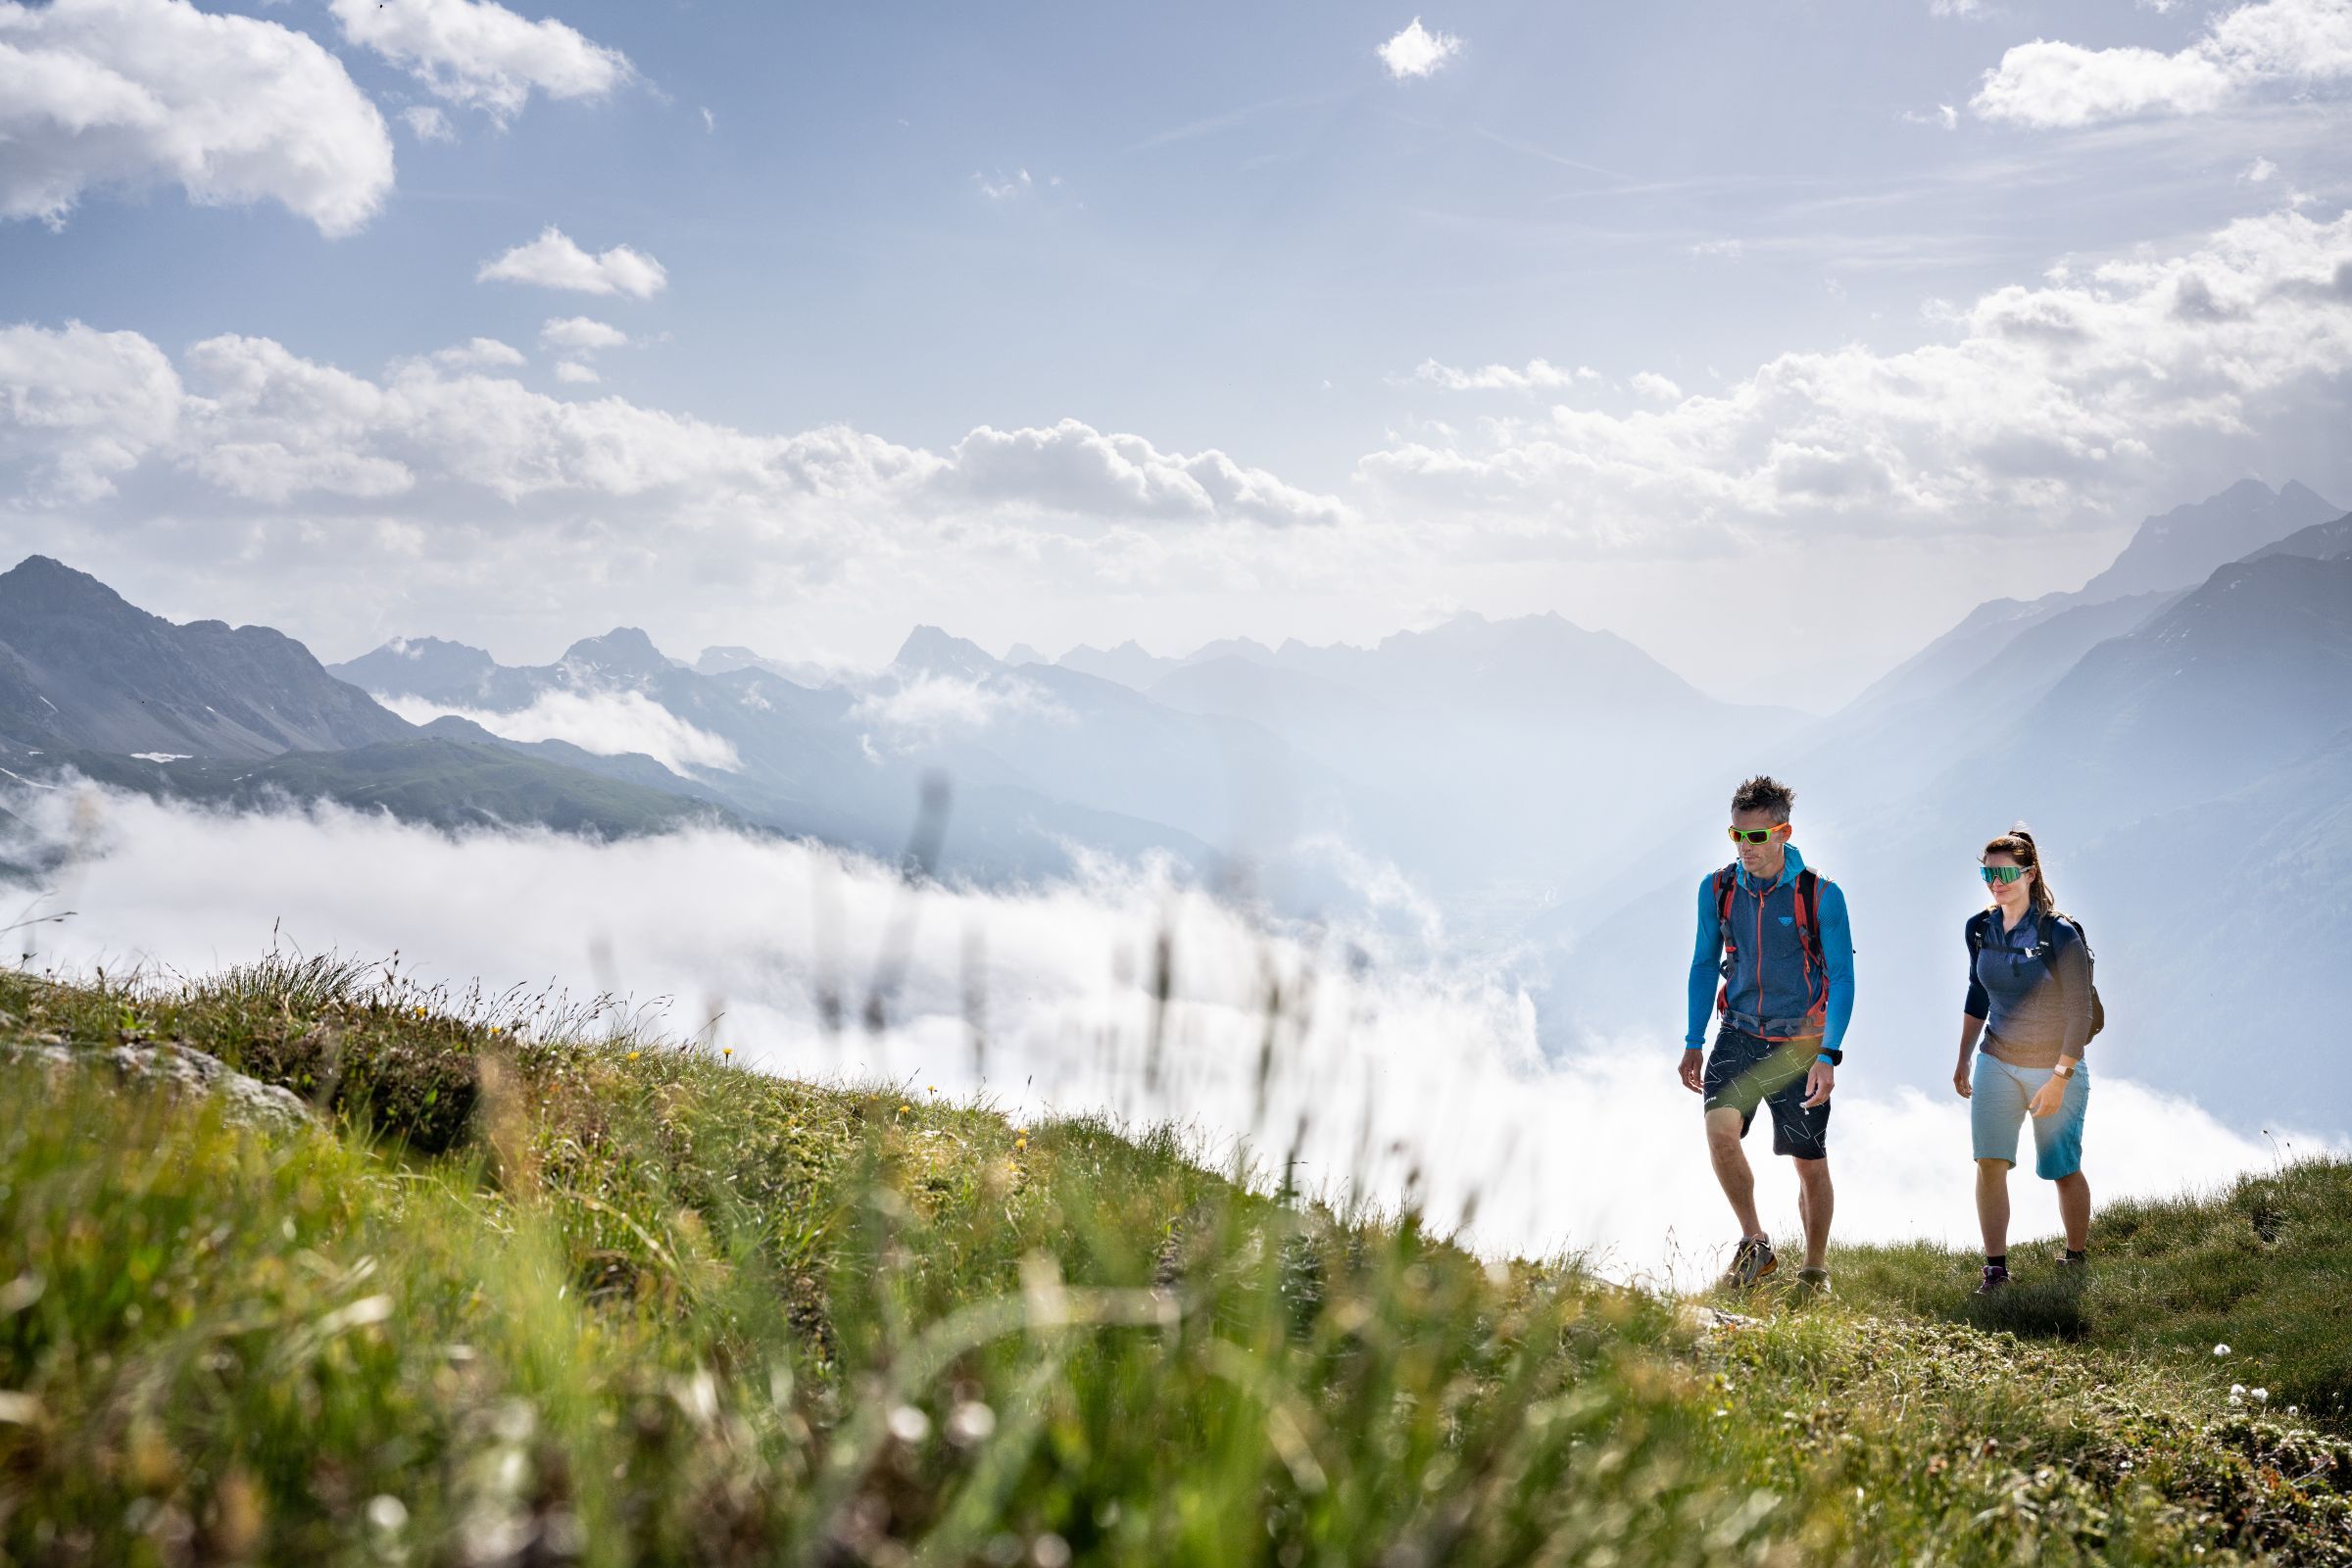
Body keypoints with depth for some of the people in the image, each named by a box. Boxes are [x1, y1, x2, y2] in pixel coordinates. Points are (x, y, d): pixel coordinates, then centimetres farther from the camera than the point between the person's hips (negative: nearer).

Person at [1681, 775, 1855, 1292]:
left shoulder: (1821, 896, -11)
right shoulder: (1717, 889, 0)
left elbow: (1841, 978, -8)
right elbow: (1704, 966, 11)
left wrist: (1827, 1055, -17)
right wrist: (1693, 1044, 6)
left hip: (1800, 1043, -2)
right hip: (1738, 1035, 2)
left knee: (1810, 1164, 4)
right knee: (1720, 1125, -23)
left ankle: (1815, 1269, 24)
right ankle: (1754, 1244, -8)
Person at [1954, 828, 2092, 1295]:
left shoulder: (2059, 935, -16)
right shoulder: (1979, 929, 1)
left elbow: (2080, 1014, -14)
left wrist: (2059, 1080, -17)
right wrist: (1963, 1060, 16)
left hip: (2056, 1068, -4)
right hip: (1997, 1064, 4)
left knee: (2062, 1170, 4)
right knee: (1989, 1164, -8)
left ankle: (2077, 1258, 26)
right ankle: (1995, 1268, -5)